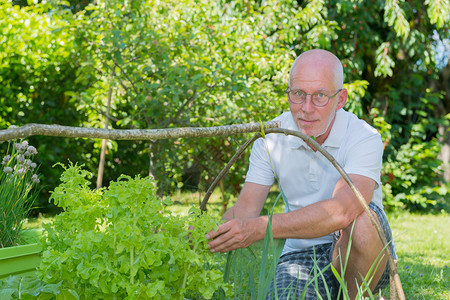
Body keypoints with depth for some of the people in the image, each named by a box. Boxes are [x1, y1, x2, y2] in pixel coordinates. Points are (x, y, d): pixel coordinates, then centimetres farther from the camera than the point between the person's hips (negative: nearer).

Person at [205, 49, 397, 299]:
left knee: (363, 218, -34)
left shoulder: (363, 138, -19)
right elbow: (245, 209, -9)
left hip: (365, 259, -2)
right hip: (301, 256, 2)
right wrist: (210, 232, -31)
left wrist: (259, 228, -42)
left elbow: (341, 211, -35)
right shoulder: (271, 137, -4)